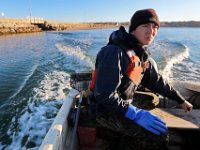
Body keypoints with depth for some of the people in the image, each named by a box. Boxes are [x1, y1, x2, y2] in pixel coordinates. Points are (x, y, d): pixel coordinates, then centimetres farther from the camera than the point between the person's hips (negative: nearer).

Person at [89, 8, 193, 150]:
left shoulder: (142, 55, 4)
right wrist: (135, 114, -30)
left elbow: (156, 81, 12)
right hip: (106, 110, -8)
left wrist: (180, 100, 17)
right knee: (158, 136, -20)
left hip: (125, 106, 9)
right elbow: (105, 95, -27)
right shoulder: (114, 52, -24)